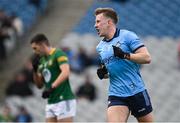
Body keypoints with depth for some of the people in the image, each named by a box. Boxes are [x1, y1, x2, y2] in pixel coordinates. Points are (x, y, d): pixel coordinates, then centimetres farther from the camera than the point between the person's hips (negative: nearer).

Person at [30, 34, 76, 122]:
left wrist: (52, 87, -30)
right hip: (50, 102, 8)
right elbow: (39, 85, 21)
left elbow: (66, 73, -23)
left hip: (64, 101, -8)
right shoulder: (42, 60, 18)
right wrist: (35, 69, 6)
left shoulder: (58, 54, -7)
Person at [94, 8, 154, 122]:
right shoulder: (100, 47, 12)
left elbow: (147, 58, -12)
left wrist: (125, 55, -23)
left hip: (136, 91, -4)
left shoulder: (127, 36, -5)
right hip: (116, 94, 4)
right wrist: (102, 73, 3)